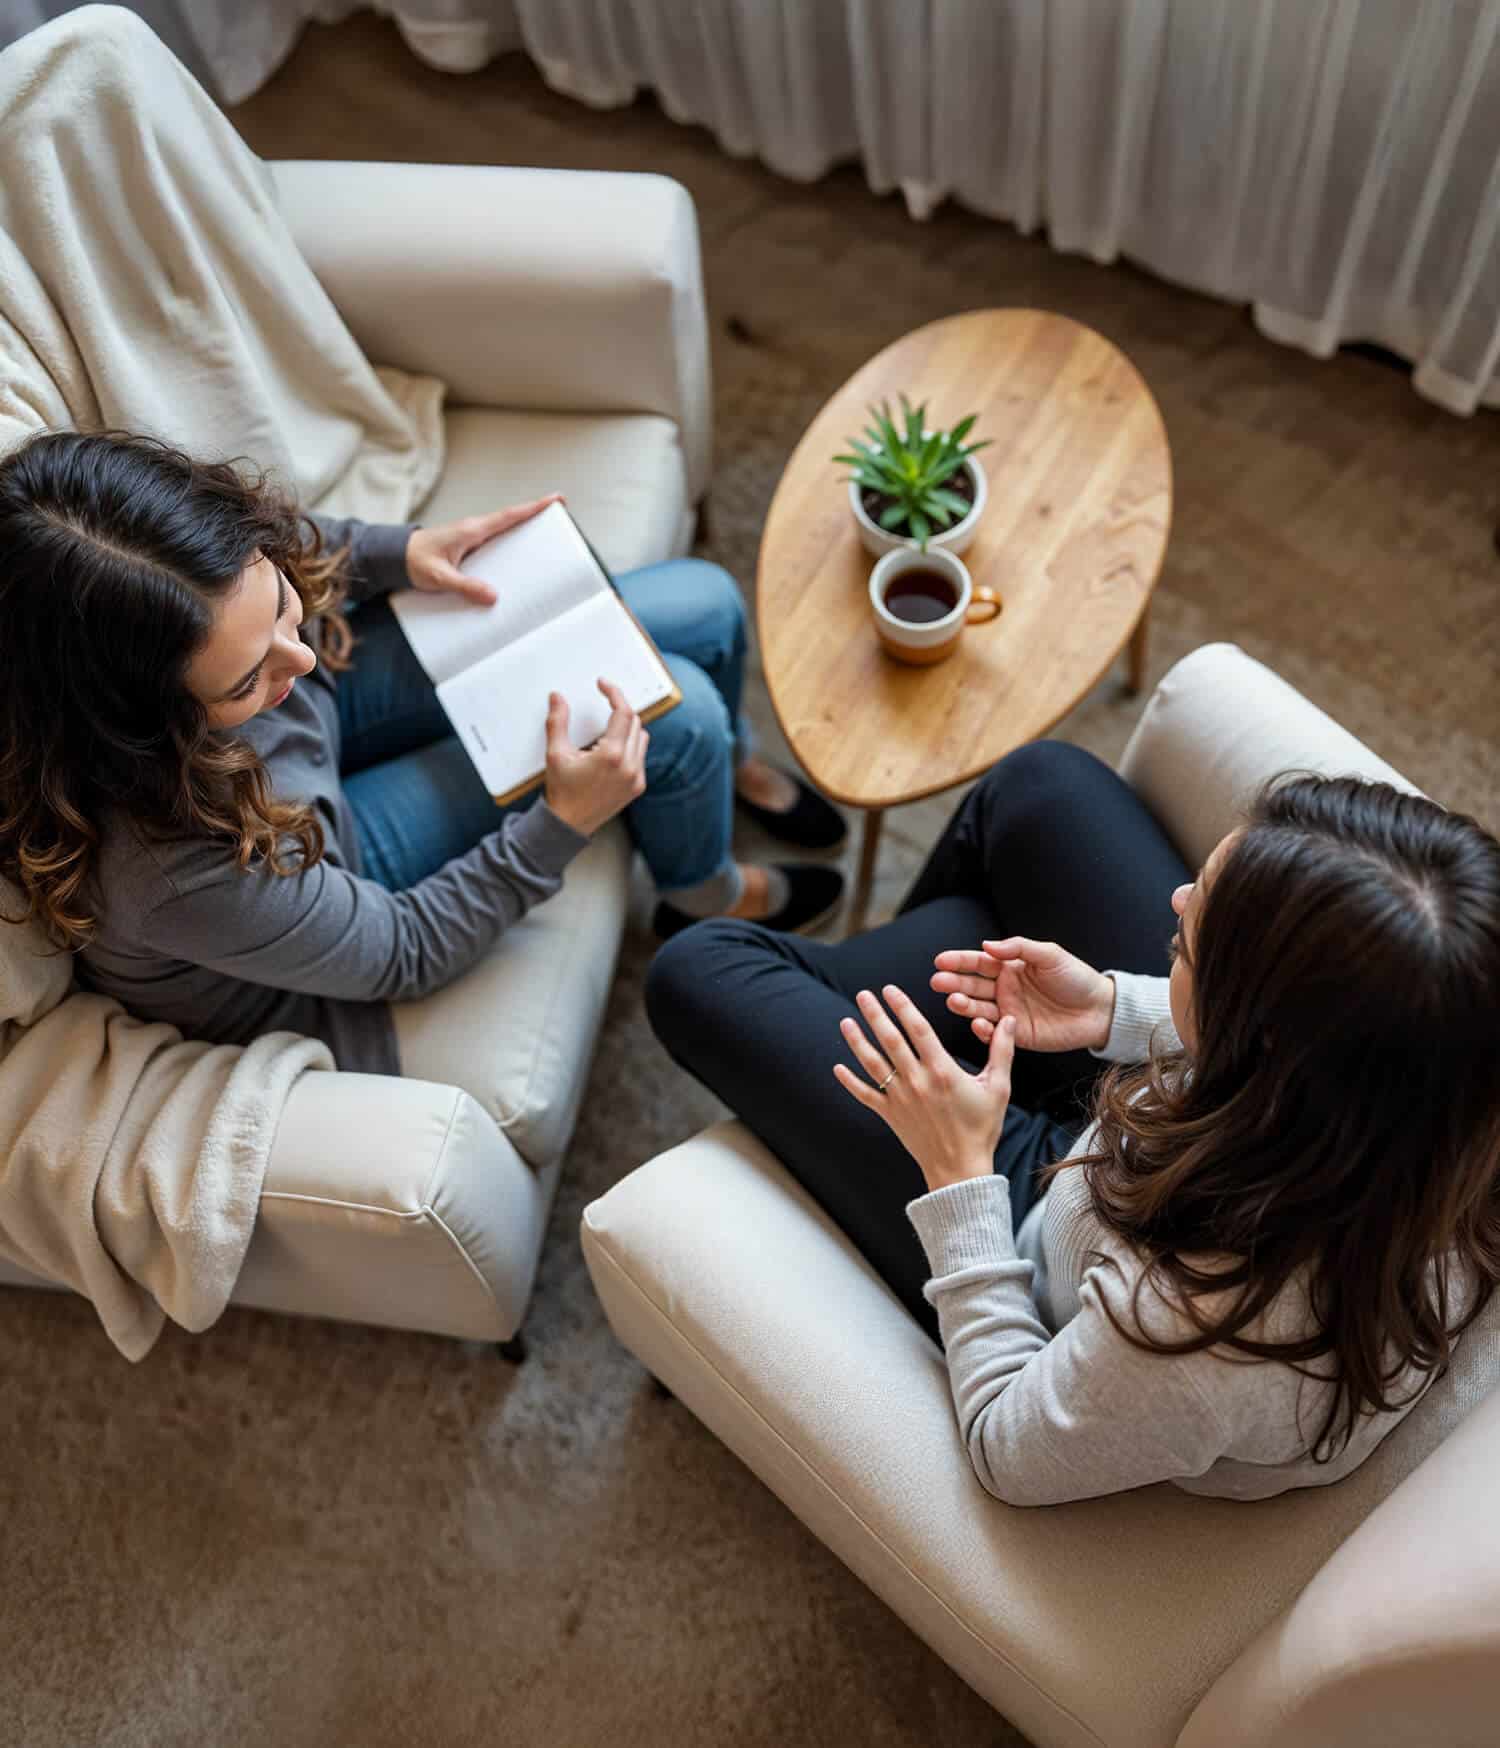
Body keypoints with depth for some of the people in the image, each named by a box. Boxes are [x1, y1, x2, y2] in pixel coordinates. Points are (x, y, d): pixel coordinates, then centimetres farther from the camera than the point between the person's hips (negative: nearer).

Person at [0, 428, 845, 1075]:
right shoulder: (183, 867, -44)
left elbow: (291, 538, -2)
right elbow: (400, 951, -25)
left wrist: (400, 550, -15)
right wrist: (564, 823, -27)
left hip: (325, 711, 6)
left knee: (703, 604, 1)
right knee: (678, 716, -15)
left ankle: (735, 769, 39)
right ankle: (705, 897, 23)